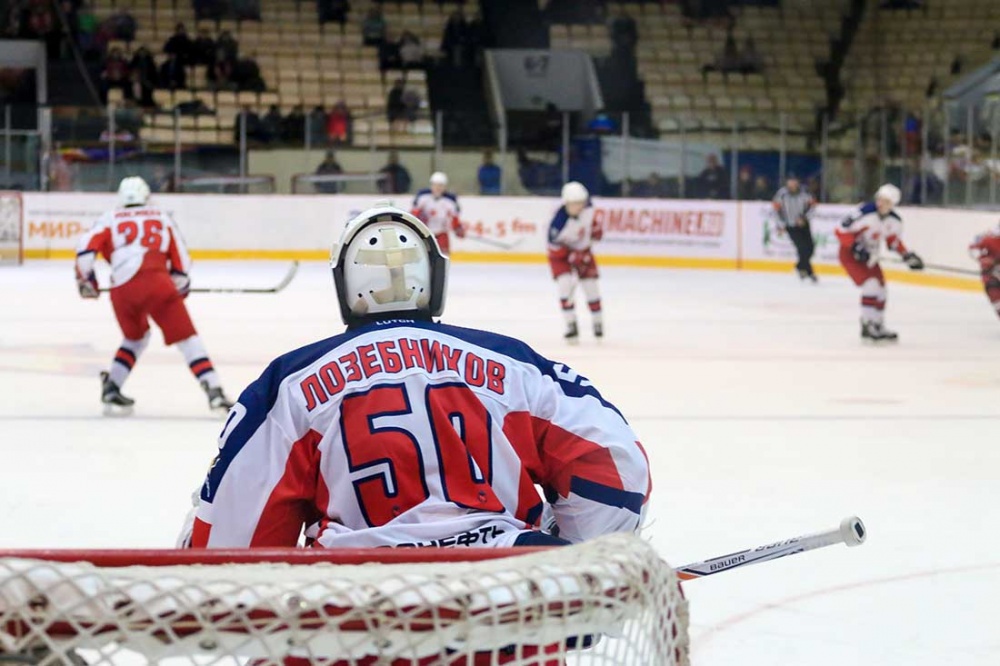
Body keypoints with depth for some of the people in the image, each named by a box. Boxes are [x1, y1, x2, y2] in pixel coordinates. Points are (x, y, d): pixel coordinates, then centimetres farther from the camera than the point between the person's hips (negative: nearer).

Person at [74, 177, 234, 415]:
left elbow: (87, 247, 8)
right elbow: (180, 257, 22)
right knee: (186, 337, 2)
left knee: (136, 336, 29)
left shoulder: (110, 219, 23)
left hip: (122, 289, 2)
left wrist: (85, 278, 21)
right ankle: (214, 391, -12)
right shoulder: (161, 217, 25)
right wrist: (181, 283, 38)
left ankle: (111, 389, 21)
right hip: (156, 282, -2)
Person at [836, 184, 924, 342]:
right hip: (850, 254, -8)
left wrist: (907, 255, 5)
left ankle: (878, 327, 28)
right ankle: (867, 325, -14)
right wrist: (856, 248, -33)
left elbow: (893, 240, 13)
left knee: (880, 289, 11)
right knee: (871, 285, -21)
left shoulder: (894, 221, -7)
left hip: (869, 256, 8)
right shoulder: (866, 213, -30)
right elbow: (842, 231, -27)